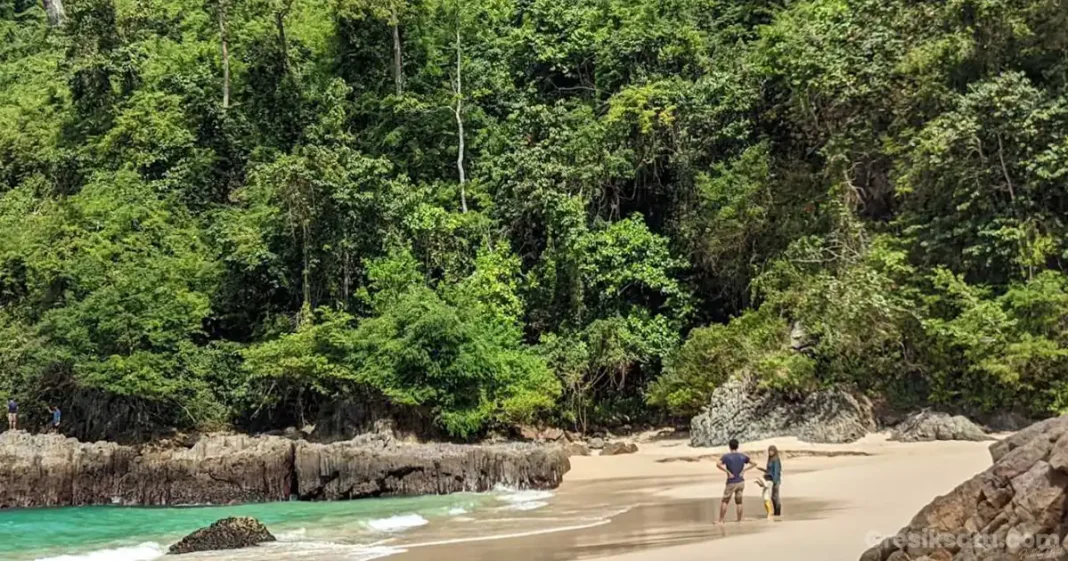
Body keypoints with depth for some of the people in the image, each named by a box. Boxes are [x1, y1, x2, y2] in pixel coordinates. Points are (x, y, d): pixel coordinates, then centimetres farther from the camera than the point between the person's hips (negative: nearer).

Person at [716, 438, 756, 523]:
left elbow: (718, 465, -24)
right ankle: (739, 521, 10)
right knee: (739, 502, 11)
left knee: (725, 501, 6)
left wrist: (728, 472, -18)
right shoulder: (742, 456, 3)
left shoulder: (726, 456, -9)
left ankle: (721, 521, 3)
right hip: (741, 482, 3)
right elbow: (754, 464, 7)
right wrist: (744, 470, -1)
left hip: (731, 483, -3)